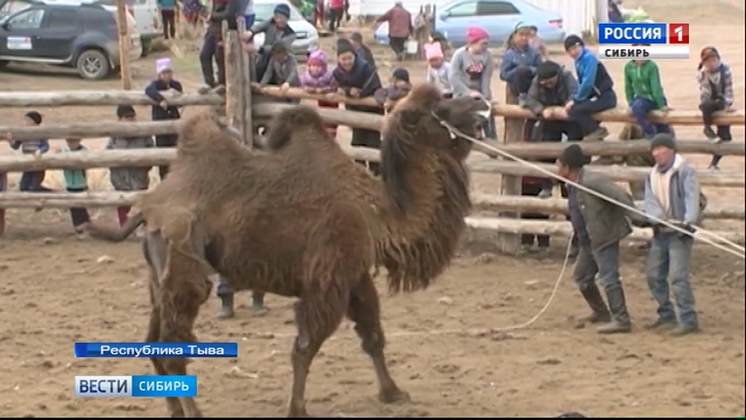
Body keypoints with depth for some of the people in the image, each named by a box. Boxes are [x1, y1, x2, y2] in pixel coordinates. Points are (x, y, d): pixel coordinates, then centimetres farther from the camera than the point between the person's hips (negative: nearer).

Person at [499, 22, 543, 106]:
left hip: (532, 84, 3)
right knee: (522, 70, -32)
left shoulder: (534, 53, 6)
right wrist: (518, 71, -16)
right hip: (516, 86, -3)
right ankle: (522, 98, -19)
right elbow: (503, 75, -3)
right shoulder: (509, 54, 0)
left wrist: (531, 70, -19)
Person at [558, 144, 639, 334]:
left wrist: (636, 218, -23)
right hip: (588, 241, 11)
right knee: (581, 275, 19)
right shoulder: (573, 187, 8)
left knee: (608, 278, -11)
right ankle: (601, 313, 33)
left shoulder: (591, 181, -21)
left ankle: (621, 320, -8)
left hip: (604, 238, -11)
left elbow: (621, 196, -23)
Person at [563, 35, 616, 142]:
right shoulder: (579, 60, 12)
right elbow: (581, 84, 16)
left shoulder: (588, 58, -14)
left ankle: (597, 131, -6)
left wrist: (575, 100, -12)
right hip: (597, 96, 9)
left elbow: (587, 83, -21)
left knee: (574, 110, -20)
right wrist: (575, 99, 1)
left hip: (606, 97, -9)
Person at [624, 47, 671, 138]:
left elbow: (656, 86, -19)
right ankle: (649, 132, -16)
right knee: (636, 106, -35)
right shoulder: (628, 67, -6)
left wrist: (661, 105, -22)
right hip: (641, 99, 2)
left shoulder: (651, 66, -16)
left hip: (654, 99, -2)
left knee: (664, 132, -1)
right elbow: (628, 87, 3)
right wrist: (631, 104, -2)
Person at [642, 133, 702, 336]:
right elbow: (650, 201, -1)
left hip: (680, 232, -8)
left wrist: (688, 221, -38)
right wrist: (659, 218, -22)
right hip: (660, 232, 8)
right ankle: (666, 314, 27)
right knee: (654, 275, 12)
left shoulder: (685, 171, -8)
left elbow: (692, 198, -21)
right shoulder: (652, 176, 13)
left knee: (678, 275, -16)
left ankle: (688, 320, -13)